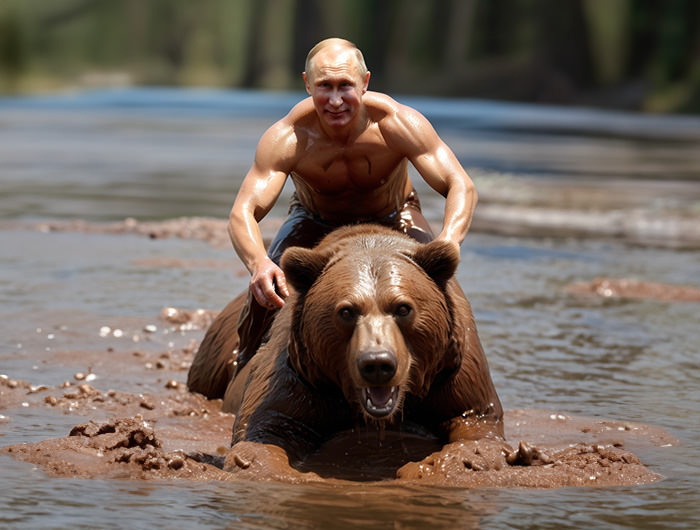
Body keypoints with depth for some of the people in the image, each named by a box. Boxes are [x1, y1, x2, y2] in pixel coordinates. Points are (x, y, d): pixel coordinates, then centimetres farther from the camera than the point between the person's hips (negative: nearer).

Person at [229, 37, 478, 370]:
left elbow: (461, 186, -36)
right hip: (314, 222, 0)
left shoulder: (398, 124, -34)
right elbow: (242, 214, -40)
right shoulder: (286, 139, -34)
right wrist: (258, 264, -63)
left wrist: (448, 243, -57)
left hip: (392, 218, 0)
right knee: (266, 287, -24)